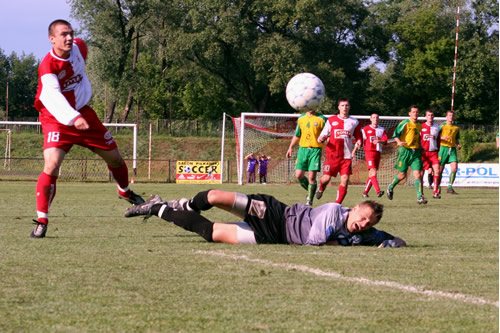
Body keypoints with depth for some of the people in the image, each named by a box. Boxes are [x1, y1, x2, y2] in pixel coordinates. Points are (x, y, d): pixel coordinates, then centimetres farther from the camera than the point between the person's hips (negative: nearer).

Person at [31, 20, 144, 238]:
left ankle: (125, 191, 47)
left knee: (114, 156, 15)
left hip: (82, 113, 6)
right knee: (51, 165, -25)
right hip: (57, 120, -6)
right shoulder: (48, 67, -26)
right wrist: (73, 119, -57)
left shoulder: (78, 47, -6)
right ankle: (41, 221, -16)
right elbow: (54, 97, -43)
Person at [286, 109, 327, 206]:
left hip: (315, 149, -4)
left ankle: (309, 200, 2)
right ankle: (309, 190, 24)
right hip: (303, 148, 4)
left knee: (312, 177, -10)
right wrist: (290, 148, 20)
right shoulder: (301, 119, 13)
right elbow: (297, 135, 22)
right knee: (299, 175, -2)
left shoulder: (321, 119, 0)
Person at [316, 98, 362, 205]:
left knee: (345, 180, -11)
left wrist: (358, 143, -7)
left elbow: (359, 137, 16)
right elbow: (323, 135, 8)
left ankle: (337, 204, -3)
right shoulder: (331, 120, 8)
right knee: (326, 178, -6)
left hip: (346, 156, 1)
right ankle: (321, 188, 31)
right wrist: (321, 138, -15)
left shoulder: (354, 122, 10)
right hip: (332, 154, -1)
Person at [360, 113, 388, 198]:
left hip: (378, 153, 4)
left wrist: (379, 141, -21)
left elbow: (385, 140, -1)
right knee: (373, 172, -19)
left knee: (371, 174, 6)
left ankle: (365, 192, 16)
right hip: (369, 152, -4)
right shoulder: (365, 129, 5)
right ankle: (378, 191, -30)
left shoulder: (382, 130, 13)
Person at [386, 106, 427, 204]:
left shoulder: (419, 125, 13)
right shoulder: (405, 123, -7)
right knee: (402, 175, 3)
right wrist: (399, 142, -27)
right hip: (405, 151, -4)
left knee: (418, 174, -9)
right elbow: (395, 134, -9)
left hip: (416, 152, 4)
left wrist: (419, 146, 20)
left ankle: (420, 197, -12)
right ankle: (390, 187, 31)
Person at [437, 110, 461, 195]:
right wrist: (443, 138, -21)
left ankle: (450, 188, -8)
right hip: (443, 147, -4)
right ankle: (438, 187, 13)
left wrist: (458, 145, 4)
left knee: (454, 168, -12)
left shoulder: (456, 128, 16)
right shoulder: (442, 126, 2)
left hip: (452, 149, 4)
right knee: (440, 169, -1)